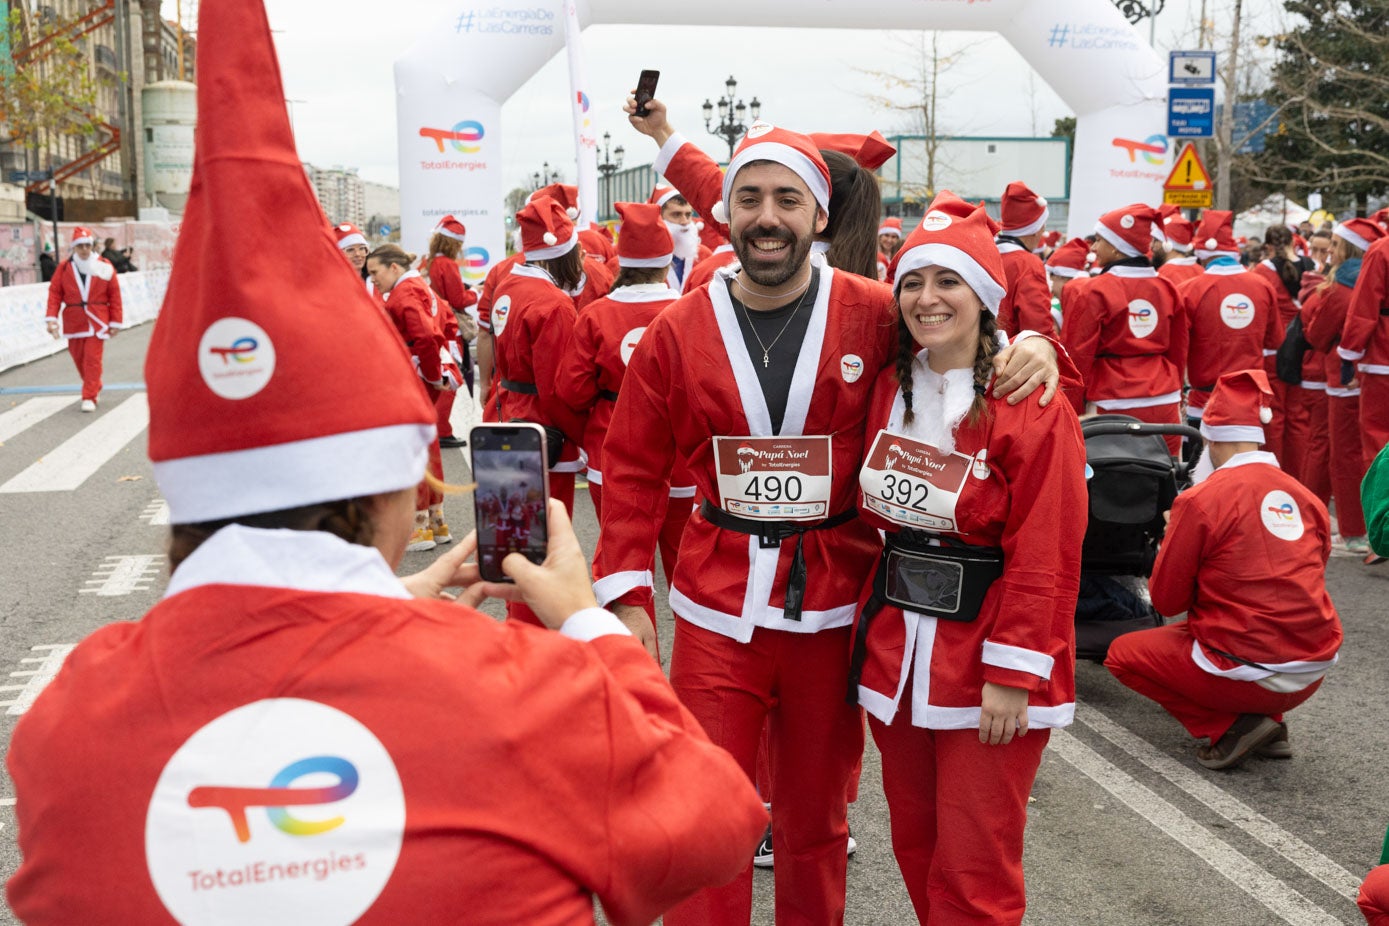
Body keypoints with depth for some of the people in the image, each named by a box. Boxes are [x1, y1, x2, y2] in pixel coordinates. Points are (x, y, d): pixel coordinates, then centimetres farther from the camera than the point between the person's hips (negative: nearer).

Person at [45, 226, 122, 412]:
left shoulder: (104, 267, -1)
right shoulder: (64, 268, 3)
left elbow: (114, 295, 1)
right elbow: (54, 293, 2)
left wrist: (115, 322, 0)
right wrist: (52, 318, -9)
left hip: (97, 321, -3)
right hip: (73, 322, 3)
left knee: (93, 359, -9)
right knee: (79, 358, 11)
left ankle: (89, 397, -5)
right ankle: (95, 387, 32)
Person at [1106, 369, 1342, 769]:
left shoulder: (1200, 499, -13)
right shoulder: (1305, 497, 4)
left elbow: (1166, 601, -4)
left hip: (1252, 673, -6)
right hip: (1314, 671, 7)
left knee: (1122, 653, 12)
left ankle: (1230, 725, 0)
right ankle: (1269, 724, 15)